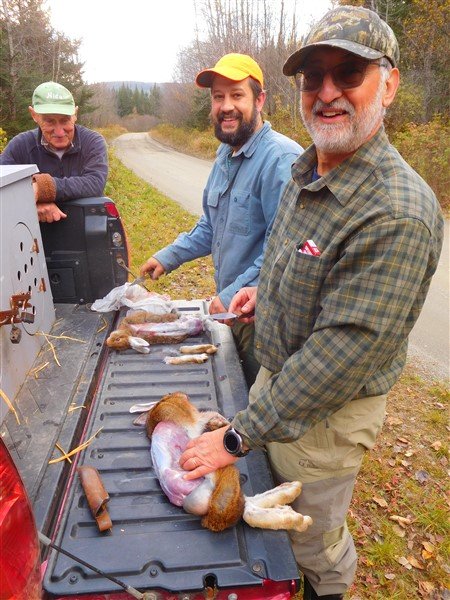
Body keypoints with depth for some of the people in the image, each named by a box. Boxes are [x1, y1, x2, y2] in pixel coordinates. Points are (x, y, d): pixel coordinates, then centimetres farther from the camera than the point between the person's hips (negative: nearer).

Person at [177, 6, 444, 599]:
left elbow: (342, 354, -31)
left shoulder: (398, 214, -31)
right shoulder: (305, 171, 0)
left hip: (329, 412, -8)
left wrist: (238, 437, -25)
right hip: (277, 373, 8)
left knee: (314, 539, 19)